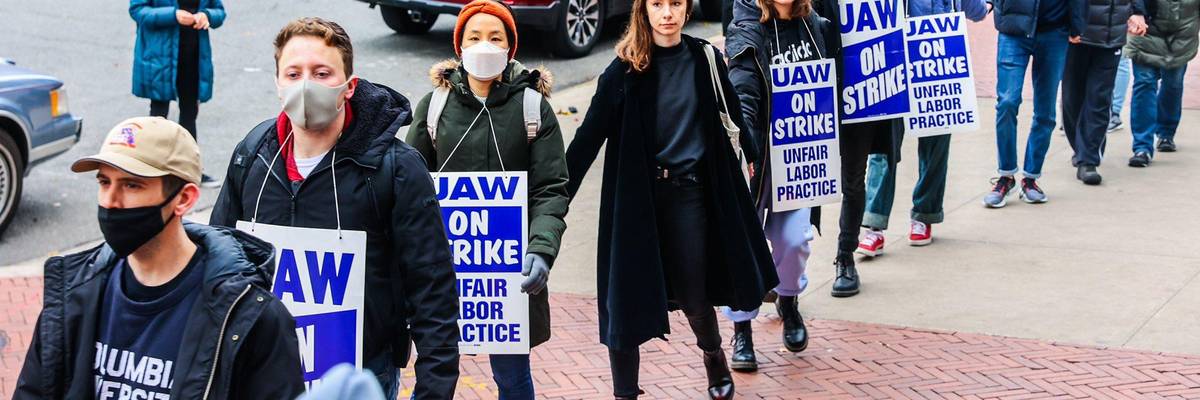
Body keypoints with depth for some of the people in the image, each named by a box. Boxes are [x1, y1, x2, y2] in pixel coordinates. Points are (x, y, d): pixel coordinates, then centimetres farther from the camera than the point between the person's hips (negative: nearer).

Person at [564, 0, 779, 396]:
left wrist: (755, 157, 26)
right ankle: (624, 391, 11)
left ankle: (713, 355, 40)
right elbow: (590, 136, -8)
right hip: (635, 196, -1)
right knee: (625, 296, -2)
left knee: (692, 294, 8)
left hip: (688, 194, 1)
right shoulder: (626, 69, -5)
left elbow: (733, 117, 15)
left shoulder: (705, 59, 1)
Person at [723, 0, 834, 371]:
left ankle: (787, 300, 29)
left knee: (794, 239, -4)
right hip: (758, 155, -3)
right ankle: (742, 331, 14)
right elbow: (741, 95, -20)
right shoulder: (747, 32, -10)